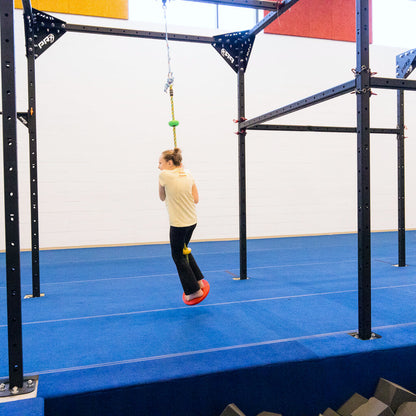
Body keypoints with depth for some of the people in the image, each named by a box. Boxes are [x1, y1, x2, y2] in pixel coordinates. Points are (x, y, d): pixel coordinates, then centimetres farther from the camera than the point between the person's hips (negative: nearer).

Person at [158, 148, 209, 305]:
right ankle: (198, 281, 32)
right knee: (184, 250, 28)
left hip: (178, 224, -7)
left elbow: (162, 197, 0)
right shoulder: (188, 175, 3)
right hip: (192, 221, 7)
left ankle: (194, 290, 18)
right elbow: (196, 199, 3)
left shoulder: (164, 175, -16)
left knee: (178, 256, 11)